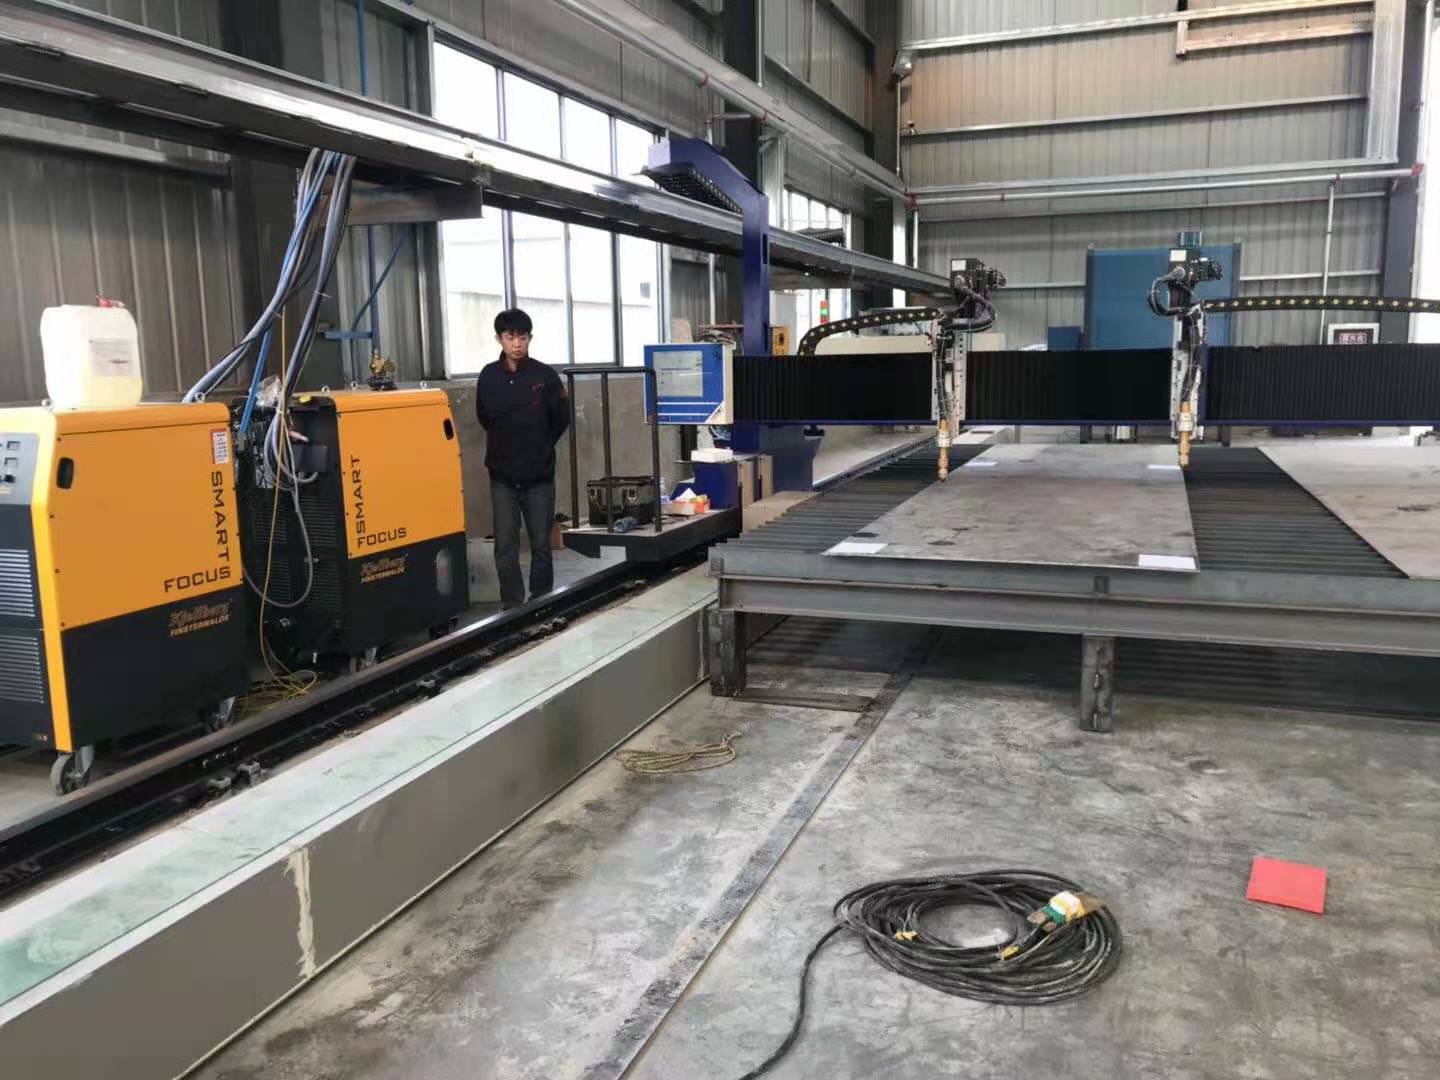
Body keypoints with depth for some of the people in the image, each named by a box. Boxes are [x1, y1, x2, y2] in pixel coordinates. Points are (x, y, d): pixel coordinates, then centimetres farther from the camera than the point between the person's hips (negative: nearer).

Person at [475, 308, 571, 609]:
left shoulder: (545, 376, -7)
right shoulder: (488, 376, -1)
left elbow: (561, 420, 4)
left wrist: (540, 448, 10)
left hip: (539, 473, -1)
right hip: (502, 474, 2)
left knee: (541, 543, 7)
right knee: (505, 545, 3)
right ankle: (511, 605, 13)